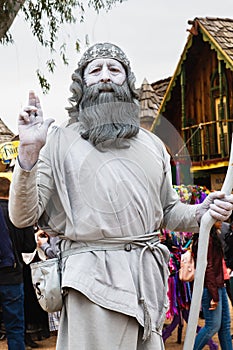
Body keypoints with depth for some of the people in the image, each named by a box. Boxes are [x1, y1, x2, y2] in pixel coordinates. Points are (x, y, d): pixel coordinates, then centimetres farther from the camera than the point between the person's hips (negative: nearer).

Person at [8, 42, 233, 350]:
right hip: (96, 277, -4)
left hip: (150, 277, 5)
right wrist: (29, 153, -15)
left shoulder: (152, 144, 17)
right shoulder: (60, 141, 4)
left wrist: (201, 213, 2)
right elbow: (23, 216, -2)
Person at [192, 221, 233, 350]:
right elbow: (208, 268, -19)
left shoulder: (214, 237, 14)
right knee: (213, 326, -4)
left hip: (219, 287, 10)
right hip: (210, 289, -10)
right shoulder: (207, 239, -16)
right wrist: (214, 295, -20)